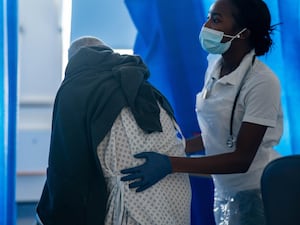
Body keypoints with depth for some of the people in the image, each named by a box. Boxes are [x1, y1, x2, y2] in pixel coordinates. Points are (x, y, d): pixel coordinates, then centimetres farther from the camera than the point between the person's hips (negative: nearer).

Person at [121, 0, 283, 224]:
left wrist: (171, 164, -31)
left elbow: (242, 159, -24)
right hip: (224, 189, 7)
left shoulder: (262, 81, -22)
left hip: (256, 192, -7)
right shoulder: (215, 66, 0)